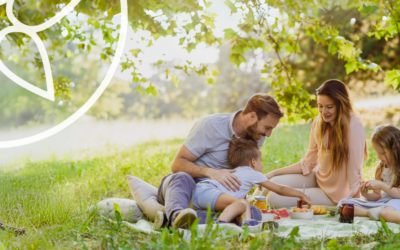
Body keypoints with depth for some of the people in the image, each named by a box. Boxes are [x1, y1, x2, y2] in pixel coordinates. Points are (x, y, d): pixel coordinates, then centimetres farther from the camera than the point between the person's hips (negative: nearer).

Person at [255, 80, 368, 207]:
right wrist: (274, 173, -1)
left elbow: (355, 173, -24)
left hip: (334, 195, -6)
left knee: (275, 198, -17)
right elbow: (308, 163, 5)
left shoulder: (353, 127, -24)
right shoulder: (318, 123, -3)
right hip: (318, 178, 6)